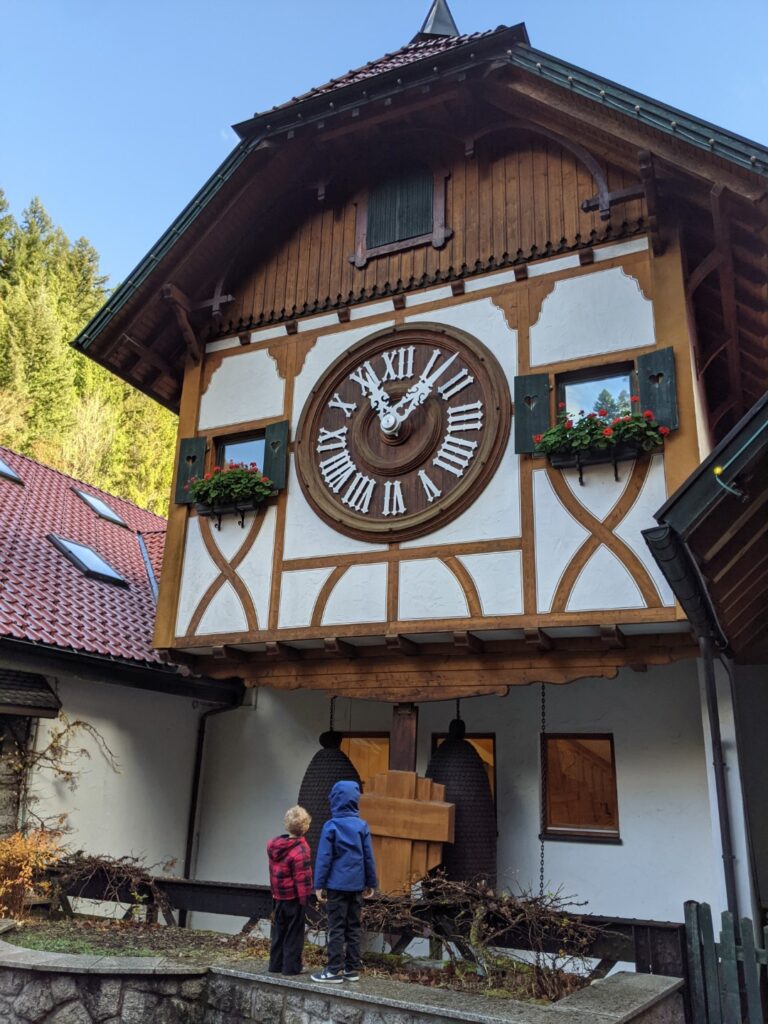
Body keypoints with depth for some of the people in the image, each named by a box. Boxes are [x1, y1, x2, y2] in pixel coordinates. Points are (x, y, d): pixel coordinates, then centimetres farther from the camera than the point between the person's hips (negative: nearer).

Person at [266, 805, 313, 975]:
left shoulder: (273, 845, 2)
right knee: (294, 933, 6)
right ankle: (291, 966, 10)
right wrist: (304, 898, -10)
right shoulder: (301, 850, -20)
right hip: (294, 898, -6)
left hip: (277, 896, 7)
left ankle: (276, 964, 23)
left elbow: (274, 870, 11)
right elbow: (302, 878, -18)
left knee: (279, 931, 17)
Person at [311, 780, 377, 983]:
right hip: (356, 884, 4)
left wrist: (319, 885, -4)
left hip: (337, 884, -4)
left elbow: (324, 857, -10)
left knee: (336, 928, 3)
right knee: (354, 927, 12)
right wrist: (371, 883, 12)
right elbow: (369, 857, 4)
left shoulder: (331, 826, -10)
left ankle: (335, 970, 6)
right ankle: (352, 968, 16)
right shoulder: (362, 825, 1)